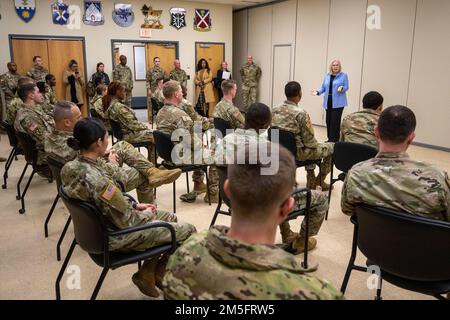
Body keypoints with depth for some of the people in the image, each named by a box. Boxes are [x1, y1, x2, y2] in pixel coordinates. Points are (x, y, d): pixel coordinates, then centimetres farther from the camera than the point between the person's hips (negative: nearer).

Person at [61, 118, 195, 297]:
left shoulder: (70, 167, -6)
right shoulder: (97, 180, -34)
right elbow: (126, 222, -25)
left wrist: (135, 206, 4)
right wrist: (145, 214, -5)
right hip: (116, 236, -9)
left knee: (171, 218, 22)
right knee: (188, 231, 1)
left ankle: (147, 272, 24)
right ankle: (156, 275, 23)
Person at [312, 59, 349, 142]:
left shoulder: (343, 75, 0)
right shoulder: (327, 76, 13)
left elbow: (346, 87, 0)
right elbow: (323, 88, 14)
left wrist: (342, 88, -22)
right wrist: (318, 92, -4)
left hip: (338, 102, -5)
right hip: (328, 102, 5)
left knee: (335, 121, -9)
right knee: (328, 121, 7)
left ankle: (335, 140, -3)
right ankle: (330, 139, 18)